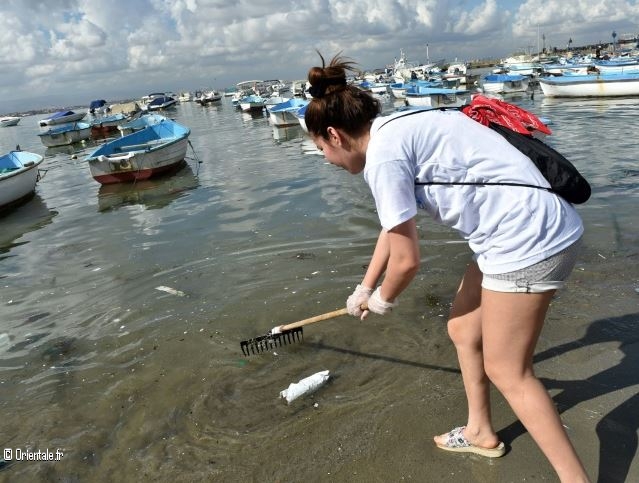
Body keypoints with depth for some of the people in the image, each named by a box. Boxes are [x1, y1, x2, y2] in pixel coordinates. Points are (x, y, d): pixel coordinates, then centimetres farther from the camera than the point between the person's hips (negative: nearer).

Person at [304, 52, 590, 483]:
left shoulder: (383, 155, -16)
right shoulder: (397, 130, 14)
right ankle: (481, 432, 41)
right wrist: (364, 289, 36)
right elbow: (395, 226, 25)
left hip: (529, 240, -10)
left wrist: (382, 300, 10)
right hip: (531, 231, 10)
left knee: (508, 372, 4)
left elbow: (407, 260, -13)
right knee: (463, 330, 21)